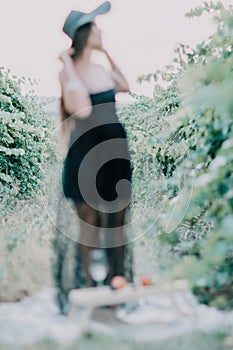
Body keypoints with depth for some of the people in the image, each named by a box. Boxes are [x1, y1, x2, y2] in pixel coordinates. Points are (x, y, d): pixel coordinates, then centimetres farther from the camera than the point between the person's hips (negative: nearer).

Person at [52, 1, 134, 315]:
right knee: (88, 223, 3)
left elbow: (126, 87, 28)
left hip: (115, 150, 6)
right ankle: (82, 285, 18)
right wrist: (68, 63, -22)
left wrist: (107, 53, 20)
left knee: (117, 221, 10)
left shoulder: (102, 69, 8)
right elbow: (83, 109, -28)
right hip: (85, 154, -6)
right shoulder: (67, 73, -11)